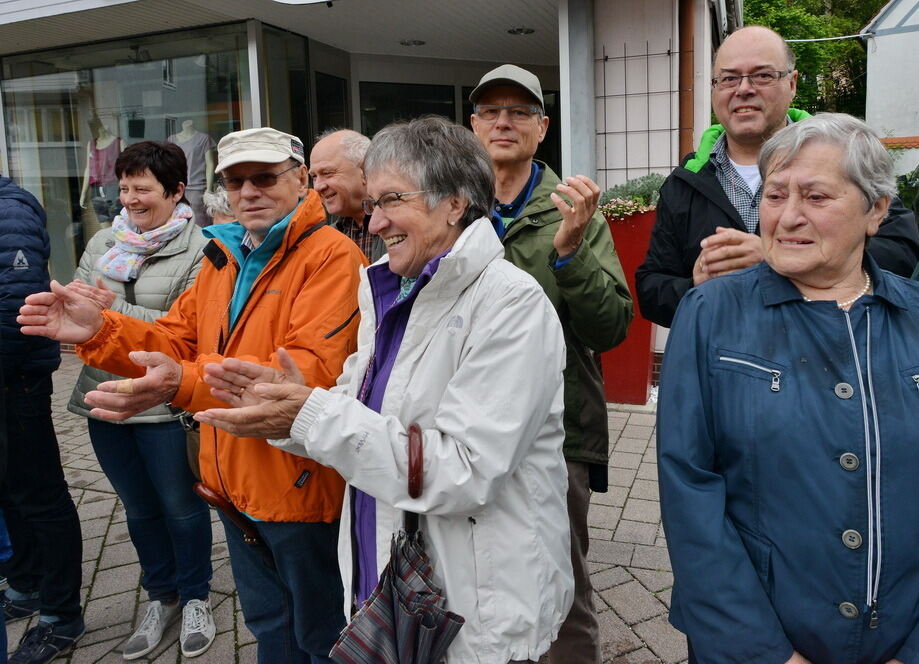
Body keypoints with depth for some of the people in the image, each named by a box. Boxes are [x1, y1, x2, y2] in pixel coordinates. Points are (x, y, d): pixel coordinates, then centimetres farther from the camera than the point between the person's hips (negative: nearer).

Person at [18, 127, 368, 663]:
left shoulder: (332, 256, -19)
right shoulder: (222, 256, 11)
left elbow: (313, 370, -31)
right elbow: (178, 342, 11)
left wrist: (185, 384, -42)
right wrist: (100, 332, -8)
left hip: (301, 488, -8)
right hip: (236, 486, 8)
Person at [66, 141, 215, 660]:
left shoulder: (198, 250, -11)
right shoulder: (103, 243, 8)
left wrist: (117, 309, -20)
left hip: (164, 405, -5)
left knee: (180, 506, 10)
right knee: (139, 508, 19)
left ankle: (195, 598, 33)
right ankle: (162, 597, 39)